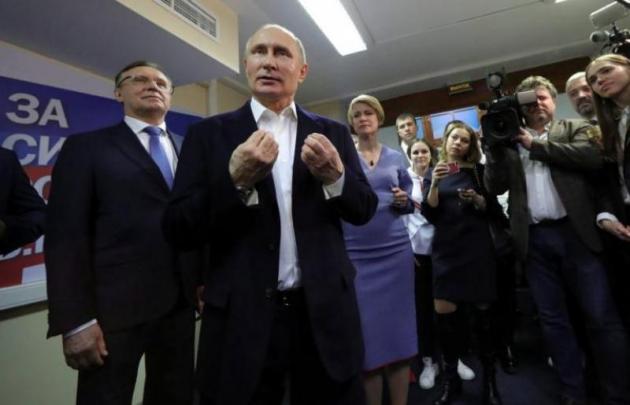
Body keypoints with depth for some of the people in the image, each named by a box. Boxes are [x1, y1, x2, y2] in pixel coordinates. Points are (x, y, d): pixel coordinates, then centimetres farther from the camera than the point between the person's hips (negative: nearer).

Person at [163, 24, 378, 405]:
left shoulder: (332, 133, 5)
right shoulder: (210, 133, 0)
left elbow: (364, 210, 4)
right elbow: (179, 229, -5)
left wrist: (334, 175, -15)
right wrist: (235, 179, -21)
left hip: (324, 309, 2)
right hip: (242, 314, -1)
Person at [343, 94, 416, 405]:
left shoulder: (396, 157, 12)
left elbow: (410, 203, 15)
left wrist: (404, 201, -5)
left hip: (395, 249, 3)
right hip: (356, 254, -2)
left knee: (398, 327, 7)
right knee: (366, 330, 3)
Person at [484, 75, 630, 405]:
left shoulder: (576, 128, 12)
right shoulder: (509, 144, 14)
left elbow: (592, 156, -9)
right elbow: (495, 186, 2)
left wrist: (534, 145, -6)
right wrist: (496, 144, -5)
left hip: (576, 232, -1)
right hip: (534, 239, 2)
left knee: (602, 317, 3)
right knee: (552, 320, 9)